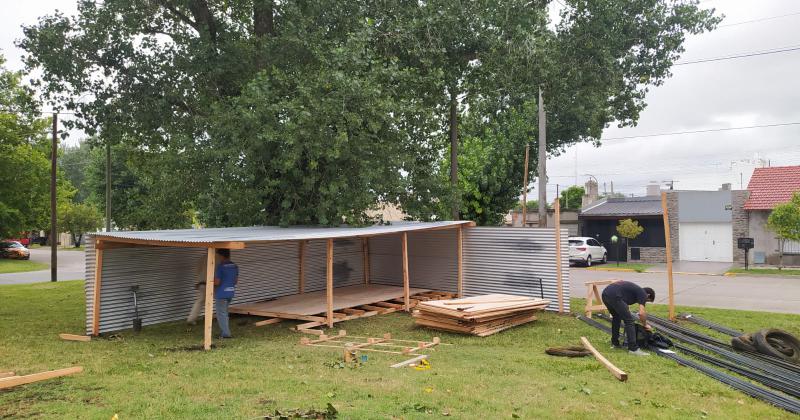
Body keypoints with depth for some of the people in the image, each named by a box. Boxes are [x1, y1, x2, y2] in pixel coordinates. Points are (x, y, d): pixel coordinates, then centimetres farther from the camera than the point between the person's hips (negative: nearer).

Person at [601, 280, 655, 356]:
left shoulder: (635, 290, 35)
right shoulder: (642, 293, 12)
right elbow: (641, 313, -2)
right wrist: (645, 325, 17)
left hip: (605, 293, 9)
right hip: (614, 296, -9)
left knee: (616, 317, 30)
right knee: (629, 320, 1)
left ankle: (615, 343, 37)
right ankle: (633, 348, 0)